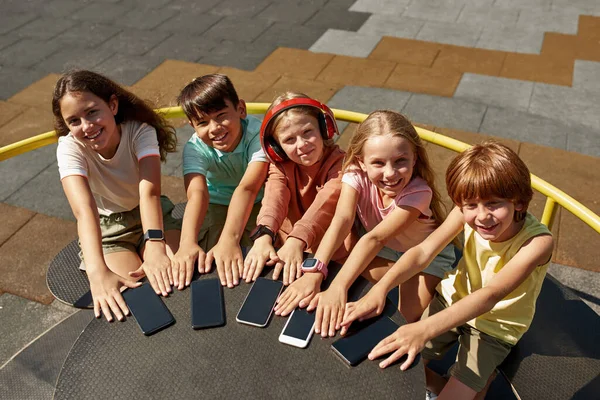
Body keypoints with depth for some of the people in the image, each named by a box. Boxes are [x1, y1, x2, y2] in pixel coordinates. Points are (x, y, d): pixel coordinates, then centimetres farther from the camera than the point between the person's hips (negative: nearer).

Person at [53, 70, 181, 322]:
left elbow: (149, 192, -38)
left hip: (150, 217, 1)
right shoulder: (70, 148, -24)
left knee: (173, 277, -25)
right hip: (105, 228, 0)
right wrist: (97, 273, -57)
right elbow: (84, 210, -41)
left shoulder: (140, 131, -24)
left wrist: (155, 247, -56)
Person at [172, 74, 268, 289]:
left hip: (257, 203, -1)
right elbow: (197, 194, -43)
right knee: (208, 259, -21)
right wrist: (187, 243, -61)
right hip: (217, 205, 1)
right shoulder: (195, 148, -26)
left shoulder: (258, 134, -33)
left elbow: (248, 188, -45)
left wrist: (229, 240, -58)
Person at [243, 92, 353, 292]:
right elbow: (274, 197, -23)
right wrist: (264, 235, -43)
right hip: (286, 245, 3)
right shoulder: (280, 166, -2)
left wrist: (297, 240, -46)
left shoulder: (340, 163, -13)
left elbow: (325, 203, -30)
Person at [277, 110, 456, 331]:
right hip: (381, 252, 4)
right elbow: (341, 220, -40)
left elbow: (375, 238, -45)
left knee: (406, 317, -18)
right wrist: (313, 272, -53)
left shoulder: (418, 192, -35)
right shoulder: (356, 175, -27)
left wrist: (338, 288, -53)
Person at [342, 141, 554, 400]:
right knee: (398, 366, -3)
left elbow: (491, 295, -42)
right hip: (454, 300, 3)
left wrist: (425, 329, -55)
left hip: (494, 327, -3)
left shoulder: (538, 241, -32)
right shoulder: (467, 213, -21)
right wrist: (381, 287, -47)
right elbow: (424, 251, -28)